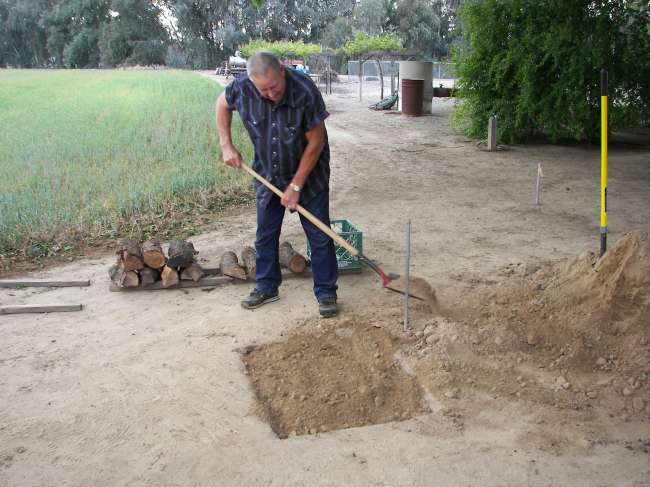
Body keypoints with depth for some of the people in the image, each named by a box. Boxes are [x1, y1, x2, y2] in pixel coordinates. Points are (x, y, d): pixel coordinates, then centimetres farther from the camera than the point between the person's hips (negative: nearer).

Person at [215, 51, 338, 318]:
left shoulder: (305, 91, -30)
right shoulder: (242, 88, -21)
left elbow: (316, 142, -22)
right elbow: (222, 104, 4)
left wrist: (296, 186, -18)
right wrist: (226, 145, -4)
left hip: (308, 173, -3)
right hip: (267, 174, 3)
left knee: (319, 236, 1)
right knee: (265, 234, 11)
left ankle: (326, 292, 14)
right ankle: (267, 287, 28)